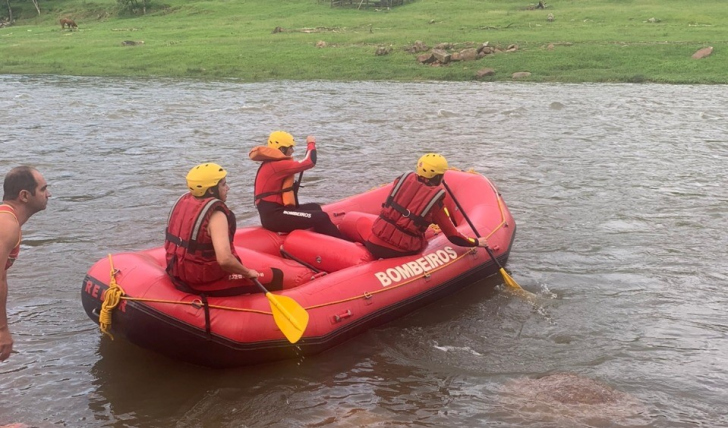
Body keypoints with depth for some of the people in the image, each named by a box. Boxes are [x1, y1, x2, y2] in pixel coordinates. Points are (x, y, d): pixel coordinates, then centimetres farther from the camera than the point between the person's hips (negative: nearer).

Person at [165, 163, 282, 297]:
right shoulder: (215, 214, -24)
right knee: (275, 276, -4)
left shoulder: (184, 201, 1)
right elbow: (224, 260, -36)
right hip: (206, 282, -9)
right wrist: (248, 273, -18)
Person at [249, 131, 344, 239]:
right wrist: (311, 144, -2)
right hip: (273, 216, -11)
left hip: (272, 212, 11)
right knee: (321, 217, -15)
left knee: (315, 208, 23)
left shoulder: (272, 163, 17)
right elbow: (310, 162, -18)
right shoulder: (277, 165, -16)